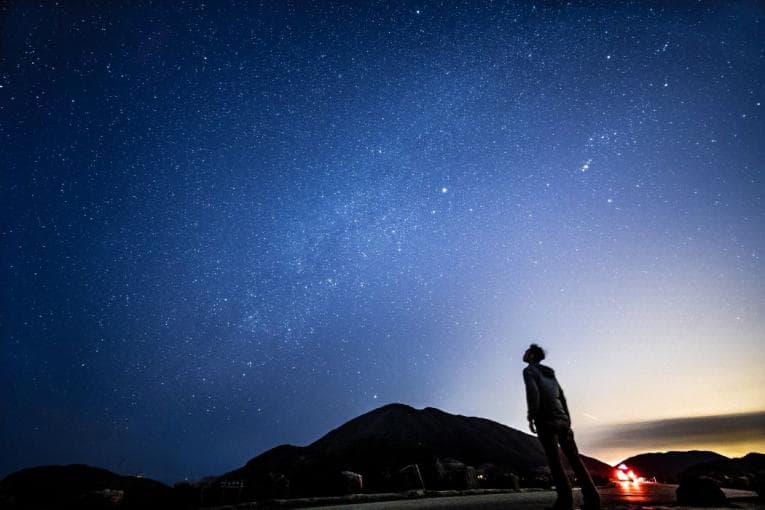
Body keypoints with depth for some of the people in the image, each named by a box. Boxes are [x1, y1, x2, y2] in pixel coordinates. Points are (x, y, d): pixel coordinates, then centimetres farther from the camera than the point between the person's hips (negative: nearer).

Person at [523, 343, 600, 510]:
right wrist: (567, 422, 18)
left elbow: (533, 392, -17)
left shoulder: (529, 370, 0)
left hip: (546, 421, -7)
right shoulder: (550, 373, 24)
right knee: (574, 458, 7)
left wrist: (531, 417, -13)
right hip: (562, 420, 7)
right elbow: (562, 397, 19)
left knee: (554, 460, -6)